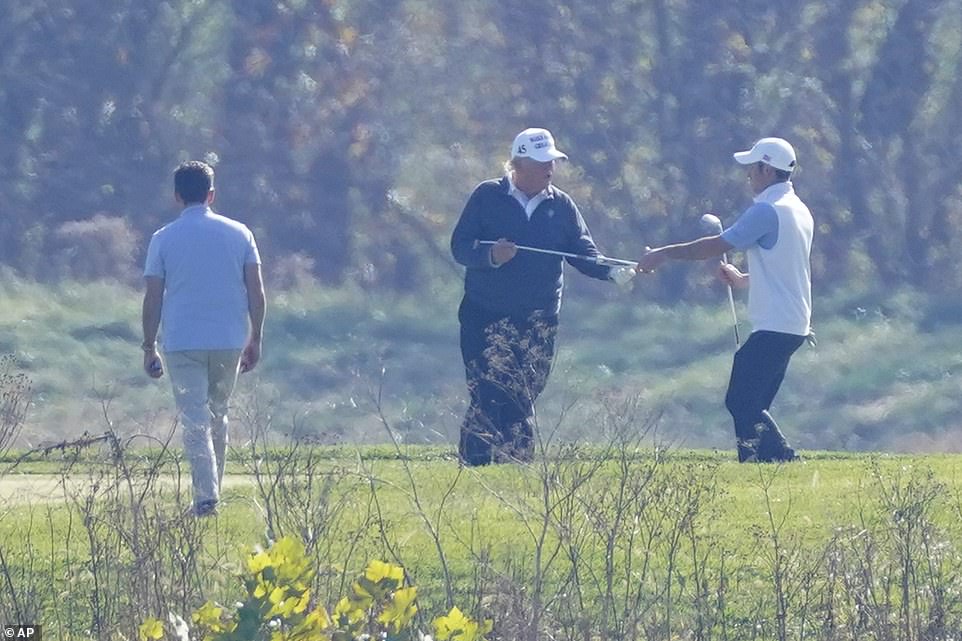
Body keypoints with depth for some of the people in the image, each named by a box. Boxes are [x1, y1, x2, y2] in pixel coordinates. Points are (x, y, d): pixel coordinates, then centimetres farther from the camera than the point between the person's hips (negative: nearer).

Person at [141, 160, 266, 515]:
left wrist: (149, 347, 6)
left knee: (195, 422, -4)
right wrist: (255, 340, 9)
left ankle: (206, 495, -17)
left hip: (182, 344, -2)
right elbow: (256, 291, 2)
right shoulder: (239, 234, 4)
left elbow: (153, 298, -2)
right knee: (218, 418, 17)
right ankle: (211, 491, 21)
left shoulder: (163, 239, -1)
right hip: (229, 341, 2)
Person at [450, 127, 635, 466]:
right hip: (486, 320, -3)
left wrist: (612, 271, -13)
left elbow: (583, 252, 7)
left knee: (522, 403, 4)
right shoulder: (487, 197, 1)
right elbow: (460, 246, -4)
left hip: (538, 323, 3)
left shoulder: (560, 205, 10)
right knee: (487, 401, -11)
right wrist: (490, 255, -24)